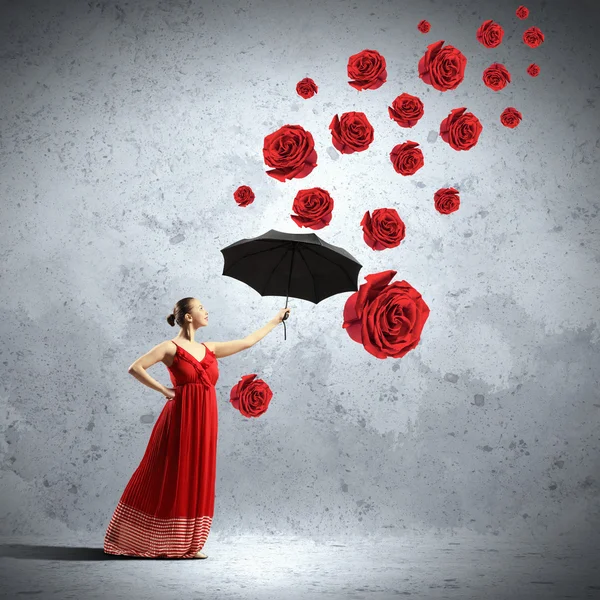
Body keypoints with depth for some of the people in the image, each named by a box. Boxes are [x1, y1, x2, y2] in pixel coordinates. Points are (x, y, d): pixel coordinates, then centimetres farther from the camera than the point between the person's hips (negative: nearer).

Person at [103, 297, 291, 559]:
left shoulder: (209, 349, 14)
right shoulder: (171, 347, -4)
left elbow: (247, 341, 20)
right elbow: (135, 368, -8)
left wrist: (275, 320, 23)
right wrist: (163, 390, -8)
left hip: (203, 421, 6)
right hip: (180, 419, -6)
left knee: (197, 481, 6)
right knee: (168, 479, -3)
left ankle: (187, 544, 13)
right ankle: (135, 538, 9)